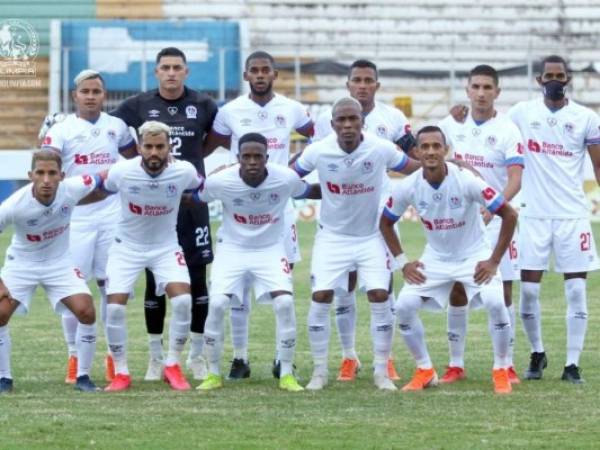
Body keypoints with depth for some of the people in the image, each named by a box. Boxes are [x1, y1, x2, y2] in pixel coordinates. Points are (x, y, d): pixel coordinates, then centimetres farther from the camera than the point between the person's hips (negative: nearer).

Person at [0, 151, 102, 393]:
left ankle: (83, 376, 5)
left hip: (59, 262, 2)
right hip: (22, 262, -1)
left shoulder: (71, 190, -25)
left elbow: (101, 179, -3)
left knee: (86, 312, -13)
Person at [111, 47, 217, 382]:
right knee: (154, 281, 2)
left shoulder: (203, 105, 3)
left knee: (197, 279, 1)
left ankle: (197, 355, 11)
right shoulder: (138, 106, 3)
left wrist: (193, 155, 8)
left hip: (192, 201, 0)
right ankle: (156, 357, 10)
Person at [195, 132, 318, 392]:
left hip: (270, 250, 1)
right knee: (217, 305, -15)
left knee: (285, 303, -16)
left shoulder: (286, 179, -19)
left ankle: (286, 374, -1)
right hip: (232, 250, 0)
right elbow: (196, 197, -2)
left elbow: (306, 191, 3)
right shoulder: (220, 182, -22)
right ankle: (214, 374, 3)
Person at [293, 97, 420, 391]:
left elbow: (415, 169, -2)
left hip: (371, 236, 0)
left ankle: (381, 372, 3)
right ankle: (319, 371, 5)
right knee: (321, 298, -8)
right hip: (332, 236, 0)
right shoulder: (318, 152, -15)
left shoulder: (381, 149, -16)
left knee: (380, 297, -9)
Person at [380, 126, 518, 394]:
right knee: (404, 306, -12)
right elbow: (386, 223, 5)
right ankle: (425, 371, 7)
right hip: (435, 258, 3)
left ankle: (501, 372, -5)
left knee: (495, 303, -26)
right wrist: (402, 263, -2)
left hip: (474, 256, -3)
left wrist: (494, 261, -17)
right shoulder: (408, 187, -15)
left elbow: (509, 215, -19)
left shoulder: (466, 181, -25)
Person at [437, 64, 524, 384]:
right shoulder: (452, 125, 4)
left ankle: (506, 365, 5)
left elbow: (515, 179, -16)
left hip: (496, 222, -3)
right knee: (456, 292, 4)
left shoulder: (507, 130, -7)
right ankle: (456, 364, 12)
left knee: (503, 292, -2)